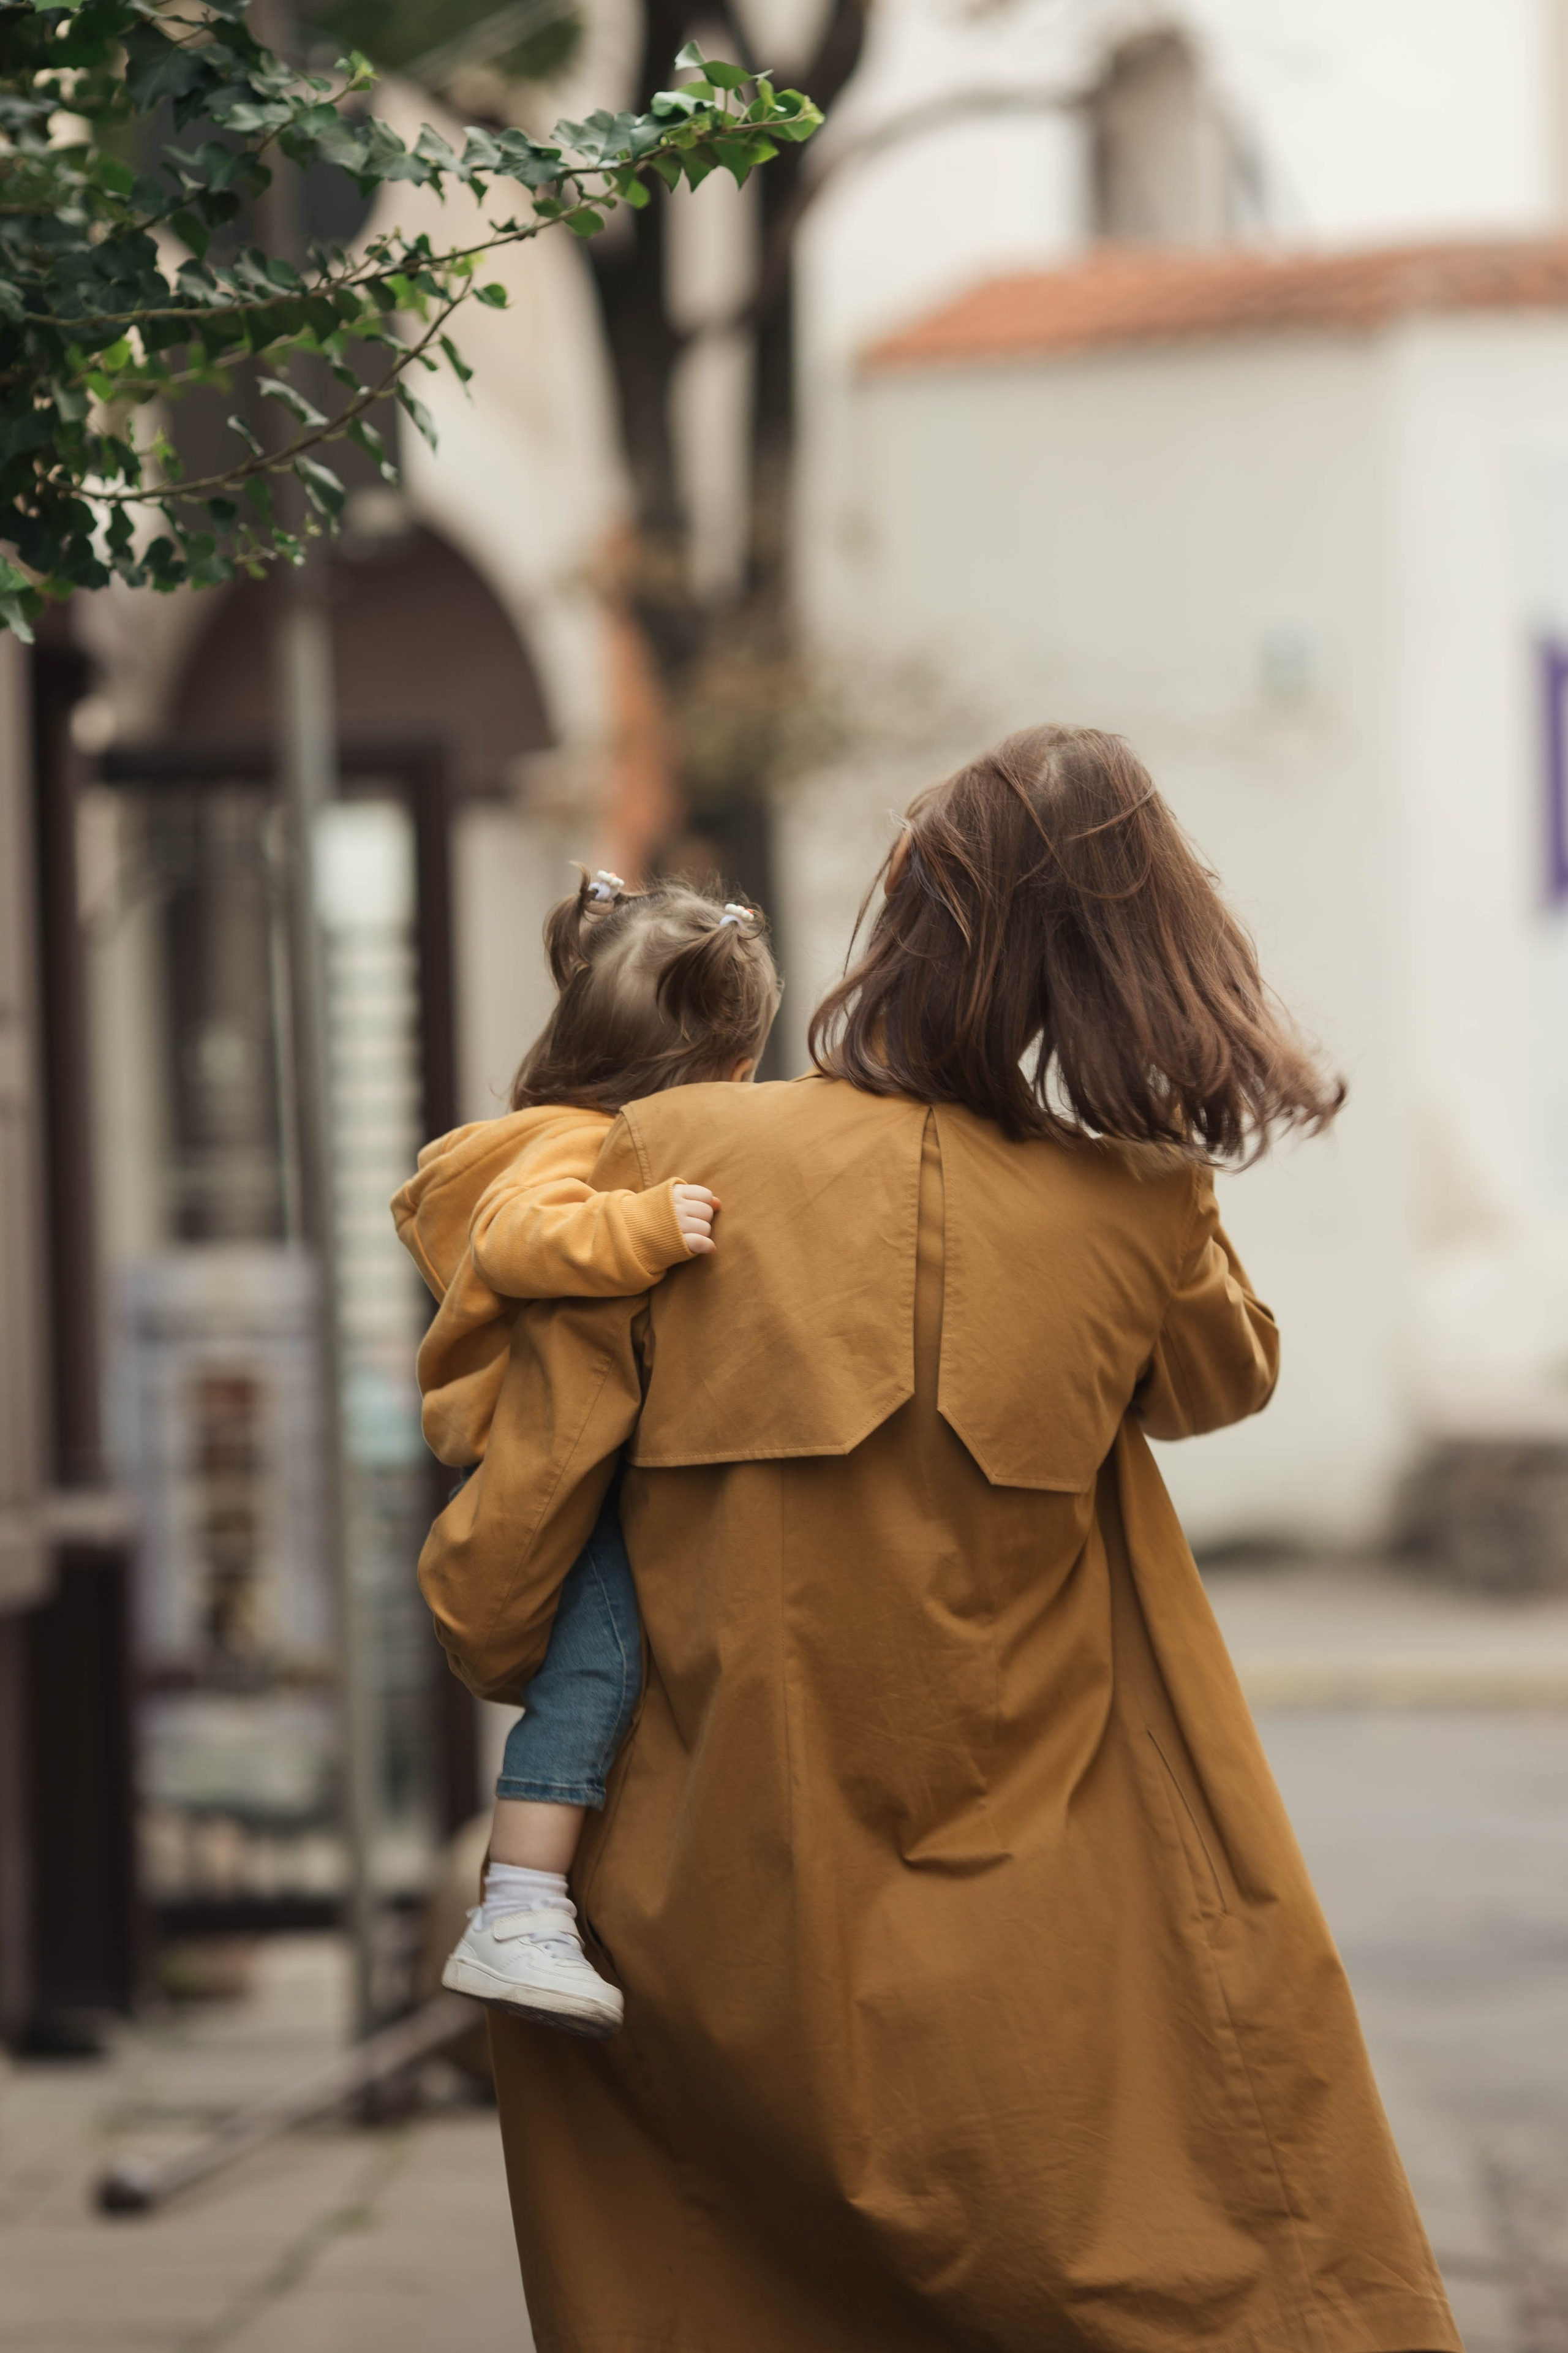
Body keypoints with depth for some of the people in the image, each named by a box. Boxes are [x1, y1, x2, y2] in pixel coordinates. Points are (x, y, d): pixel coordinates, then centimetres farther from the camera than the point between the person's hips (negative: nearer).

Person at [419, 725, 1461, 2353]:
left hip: (718, 1958, 0)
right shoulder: (1137, 1223, -8)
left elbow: (503, 1559, -5)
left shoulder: (672, 1160, -9)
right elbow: (1228, 1374, 18)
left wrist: (491, 1655, 16)